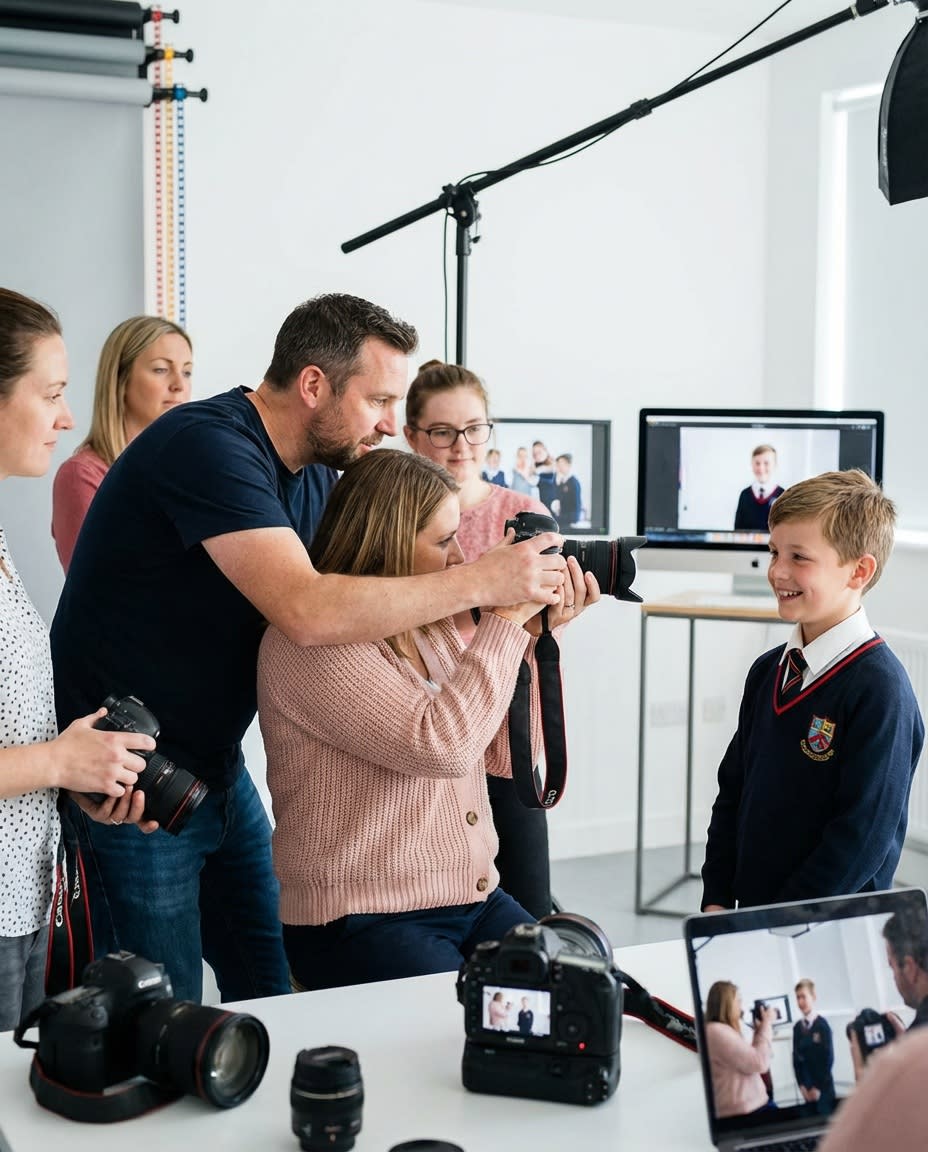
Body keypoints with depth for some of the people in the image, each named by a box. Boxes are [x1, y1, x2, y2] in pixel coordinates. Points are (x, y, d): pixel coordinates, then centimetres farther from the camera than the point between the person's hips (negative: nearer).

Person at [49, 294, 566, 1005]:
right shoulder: (207, 445, -23)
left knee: (275, 998, 12)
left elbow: (367, 595, 9)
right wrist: (481, 580, -27)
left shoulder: (314, 476, 7)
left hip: (218, 769, 9)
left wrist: (527, 600, -6)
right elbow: (308, 611, -34)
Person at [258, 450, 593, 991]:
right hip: (359, 921, -7)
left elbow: (506, 755, 12)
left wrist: (537, 635, 4)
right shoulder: (309, 642, -14)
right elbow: (438, 746, -23)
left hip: (477, 902, 7)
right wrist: (507, 619, -16)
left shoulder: (432, 630, 11)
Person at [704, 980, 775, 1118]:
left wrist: (759, 1031, 14)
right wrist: (767, 1024, -9)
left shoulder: (723, 1031, 17)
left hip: (749, 1105, 11)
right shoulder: (717, 1031, -17)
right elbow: (760, 1063, -18)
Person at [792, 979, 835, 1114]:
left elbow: (828, 1058, -9)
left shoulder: (822, 1024, -8)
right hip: (806, 1087, 4)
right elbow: (796, 1058, 8)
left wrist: (818, 1087, -9)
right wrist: (802, 1085, 0)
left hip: (823, 1086, -4)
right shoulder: (797, 1027, 6)